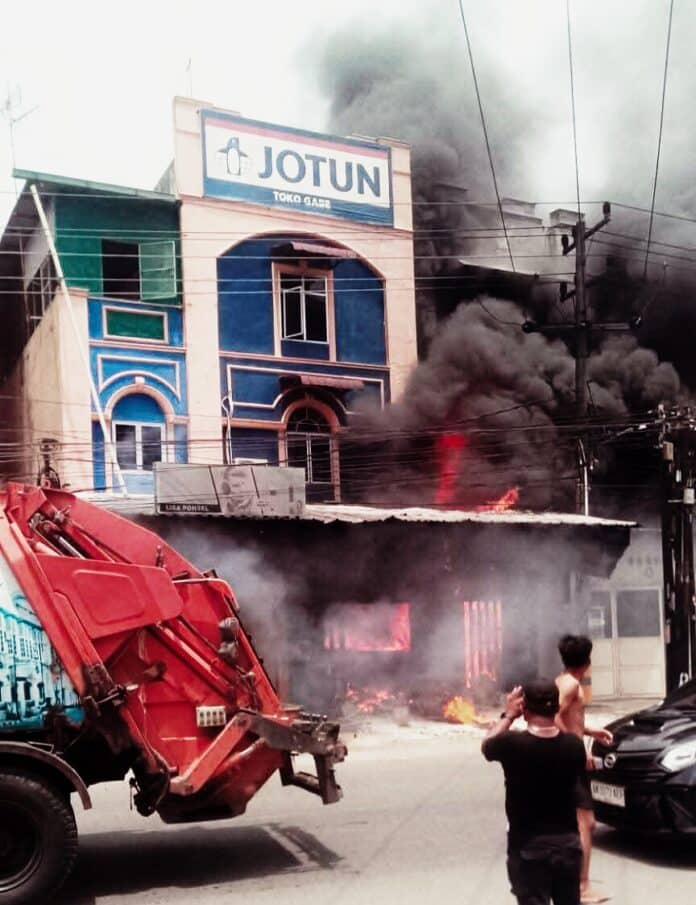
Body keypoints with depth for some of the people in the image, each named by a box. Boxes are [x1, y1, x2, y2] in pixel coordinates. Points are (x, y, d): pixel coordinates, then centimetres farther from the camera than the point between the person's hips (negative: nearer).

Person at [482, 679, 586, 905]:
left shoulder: (512, 744, -18)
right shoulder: (573, 745, -8)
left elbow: (486, 745, 5)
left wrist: (508, 715, 12)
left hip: (528, 847, -4)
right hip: (567, 842, 4)